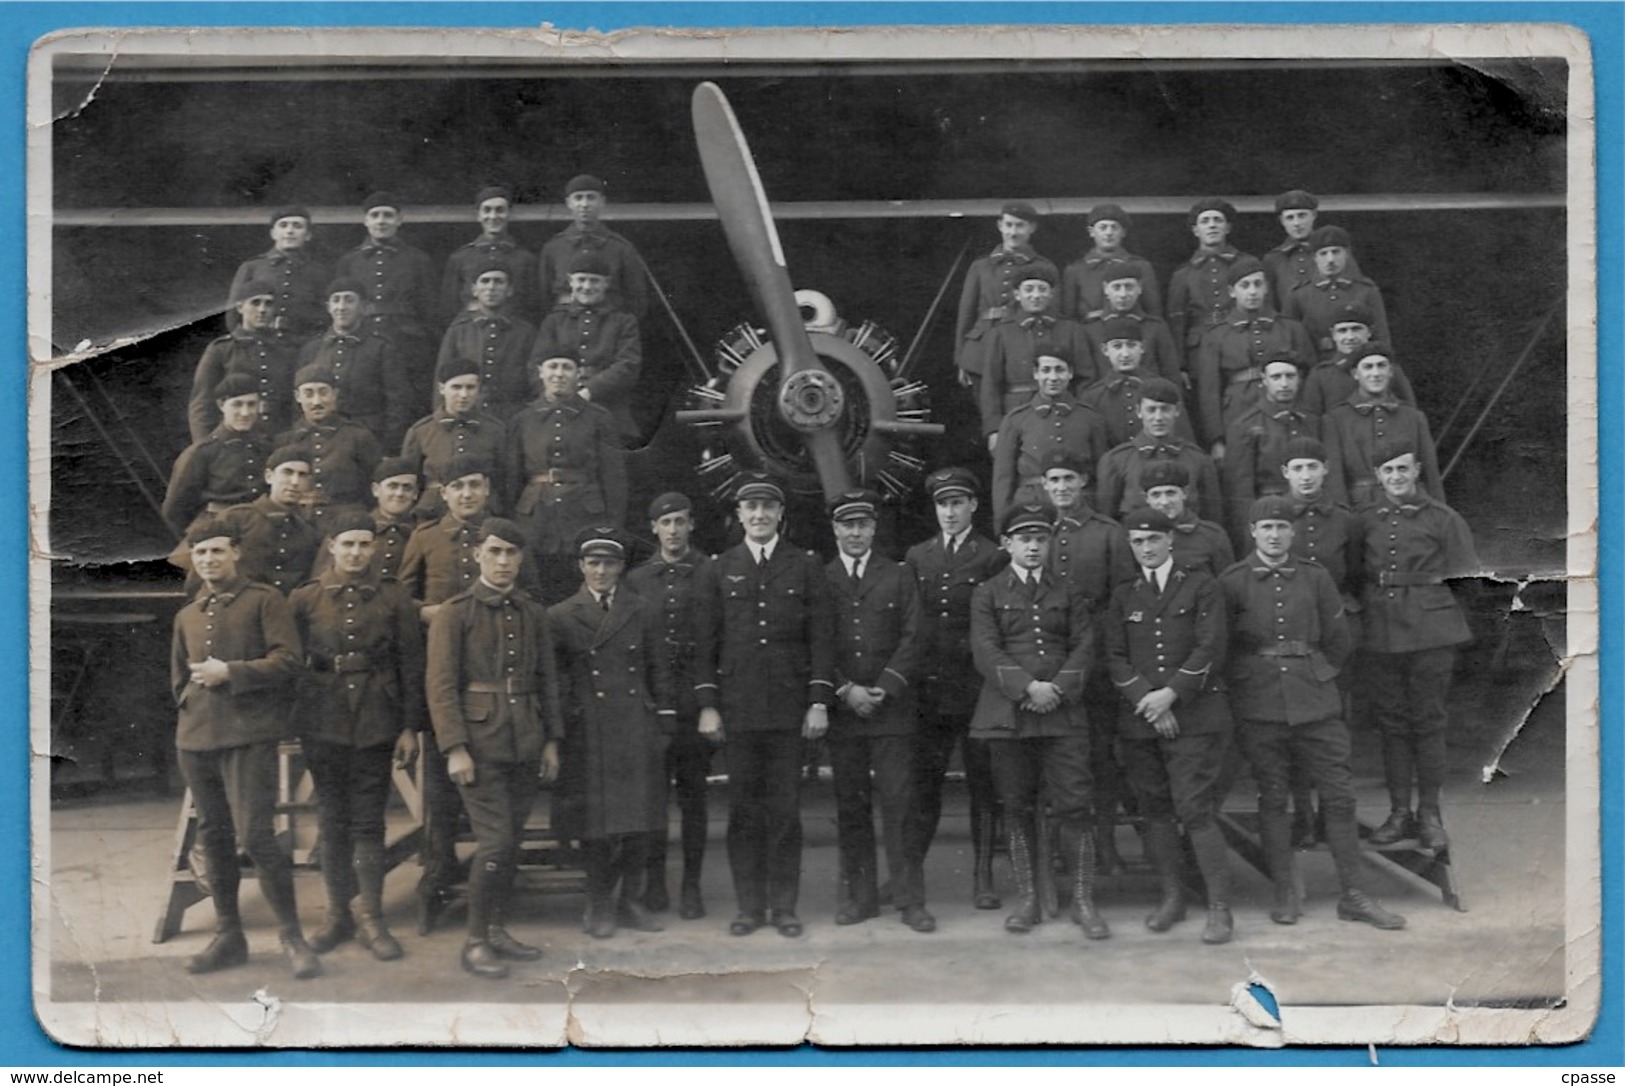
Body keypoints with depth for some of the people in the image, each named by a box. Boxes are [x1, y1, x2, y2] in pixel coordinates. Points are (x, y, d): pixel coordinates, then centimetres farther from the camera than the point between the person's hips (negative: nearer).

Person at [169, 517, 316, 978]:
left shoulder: (264, 600, 1)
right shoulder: (187, 615, 19)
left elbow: (287, 660, -9)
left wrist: (230, 673, -14)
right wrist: (190, 704, 9)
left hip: (249, 736, -6)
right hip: (196, 738, 6)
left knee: (255, 834, -13)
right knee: (214, 836, 10)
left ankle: (291, 935, -4)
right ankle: (228, 935, 19)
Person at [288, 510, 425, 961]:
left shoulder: (394, 598, 2)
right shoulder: (304, 599, 4)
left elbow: (412, 666, 3)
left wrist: (409, 727, -1)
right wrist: (290, 724, 1)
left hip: (375, 723, -1)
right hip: (323, 723, 1)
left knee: (368, 821, 1)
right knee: (332, 821, 7)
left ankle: (371, 918, 7)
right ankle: (338, 913, 17)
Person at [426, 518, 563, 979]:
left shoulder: (533, 614, 12)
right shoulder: (454, 612, -4)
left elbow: (547, 680, 16)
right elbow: (440, 684, -8)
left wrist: (551, 740, 10)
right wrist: (455, 747, -14)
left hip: (525, 743, 5)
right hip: (480, 742, -5)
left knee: (512, 841, 8)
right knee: (495, 841, -10)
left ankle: (497, 929, 21)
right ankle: (475, 942, 1)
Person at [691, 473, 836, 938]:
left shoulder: (807, 566, 7)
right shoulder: (717, 571, 9)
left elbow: (822, 638, 3)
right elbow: (705, 642, 7)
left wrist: (819, 702, -4)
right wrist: (707, 704, -1)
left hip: (790, 706, -1)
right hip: (738, 708, 1)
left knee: (785, 809, 2)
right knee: (743, 811, 4)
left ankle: (784, 905, 11)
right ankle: (750, 905, 12)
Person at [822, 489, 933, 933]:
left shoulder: (899, 577, 10)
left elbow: (912, 639, 3)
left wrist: (884, 689, -8)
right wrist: (845, 691, -7)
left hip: (892, 709, -1)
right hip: (841, 710, 1)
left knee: (899, 803, -4)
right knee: (850, 806, 4)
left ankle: (911, 899, 0)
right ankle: (858, 895, 12)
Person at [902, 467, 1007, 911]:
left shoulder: (995, 558, 2)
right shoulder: (916, 557, 13)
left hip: (978, 689, -3)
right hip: (927, 690, 3)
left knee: (983, 786, 4)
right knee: (921, 786, 5)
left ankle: (982, 879, 12)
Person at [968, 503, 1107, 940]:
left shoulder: (1068, 594, 14)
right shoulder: (987, 595, 7)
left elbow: (1084, 647, 6)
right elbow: (986, 651, -4)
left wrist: (1058, 690, -11)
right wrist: (1027, 688, -16)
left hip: (1063, 713, 1)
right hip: (1007, 715, -1)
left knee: (1073, 806, -5)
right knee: (1018, 810, 4)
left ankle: (1083, 901, 2)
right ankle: (1028, 900, 14)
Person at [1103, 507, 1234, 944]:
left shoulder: (1201, 586, 5)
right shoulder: (1123, 596, 14)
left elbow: (1210, 650, -3)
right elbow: (1116, 658, 6)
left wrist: (1171, 693, -12)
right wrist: (1148, 700, -8)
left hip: (1195, 715, -4)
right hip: (1139, 718, 4)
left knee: (1195, 809, -10)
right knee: (1155, 810, 6)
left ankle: (1220, 908, -4)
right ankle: (1171, 896, 19)